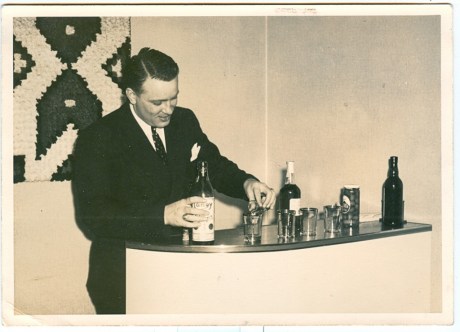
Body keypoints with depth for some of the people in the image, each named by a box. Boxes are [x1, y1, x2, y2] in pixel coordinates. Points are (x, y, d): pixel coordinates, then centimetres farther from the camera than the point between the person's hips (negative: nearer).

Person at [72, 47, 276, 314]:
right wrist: (163, 215, -28)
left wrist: (246, 182, -1)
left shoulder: (185, 121, 10)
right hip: (125, 272, -4)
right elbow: (92, 215, -16)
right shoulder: (97, 138, -8)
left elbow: (215, 166, 22)